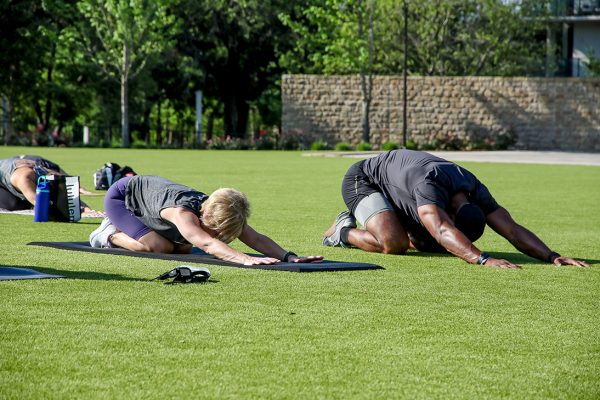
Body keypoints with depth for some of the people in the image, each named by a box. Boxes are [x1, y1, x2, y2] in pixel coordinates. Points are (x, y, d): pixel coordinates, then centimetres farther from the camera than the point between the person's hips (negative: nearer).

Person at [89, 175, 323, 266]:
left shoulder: (221, 211, -23)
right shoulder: (183, 213, -45)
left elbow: (255, 238, -30)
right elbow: (207, 244, -61)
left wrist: (290, 256, -45)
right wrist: (246, 259, -74)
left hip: (150, 189, 8)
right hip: (120, 197, -8)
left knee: (184, 248, 8)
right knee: (157, 247, -26)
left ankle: (123, 228, 26)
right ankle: (110, 235, 2)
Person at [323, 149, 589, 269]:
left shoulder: (475, 193, -21)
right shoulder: (429, 185, -44)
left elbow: (513, 230, -23)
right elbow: (443, 231, -59)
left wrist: (552, 256, -36)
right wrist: (483, 260, -71)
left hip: (394, 190, 8)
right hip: (362, 179, -8)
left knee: (432, 245, 7)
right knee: (394, 244, -30)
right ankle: (346, 232, -1)